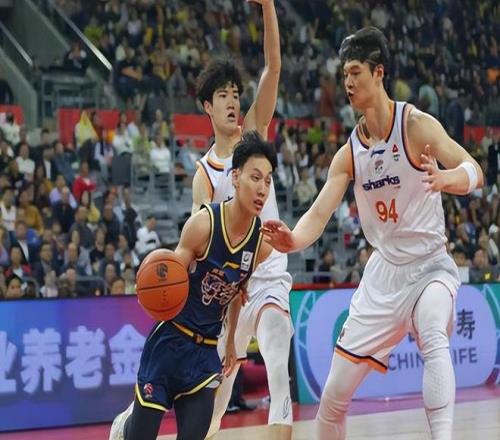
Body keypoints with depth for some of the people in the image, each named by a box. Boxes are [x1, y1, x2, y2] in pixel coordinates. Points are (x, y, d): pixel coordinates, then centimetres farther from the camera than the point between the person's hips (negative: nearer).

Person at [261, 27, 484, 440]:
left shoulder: (416, 125, -13)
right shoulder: (349, 153, 2)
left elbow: (474, 171, -23)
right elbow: (320, 214, -4)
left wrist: (445, 178, -47)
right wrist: (293, 239, -28)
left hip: (429, 264, -5)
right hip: (383, 270, 5)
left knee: (434, 341, -38)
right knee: (333, 398, 4)